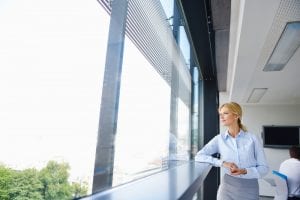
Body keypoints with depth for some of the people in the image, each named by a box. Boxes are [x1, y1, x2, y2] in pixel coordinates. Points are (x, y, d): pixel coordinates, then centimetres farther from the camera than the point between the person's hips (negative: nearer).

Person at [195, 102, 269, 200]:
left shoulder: (252, 138, -5)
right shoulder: (219, 139, -2)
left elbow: (264, 168, -2)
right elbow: (198, 156, -8)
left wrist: (245, 171, -19)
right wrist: (222, 163, -19)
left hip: (250, 189, 0)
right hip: (228, 188, 0)